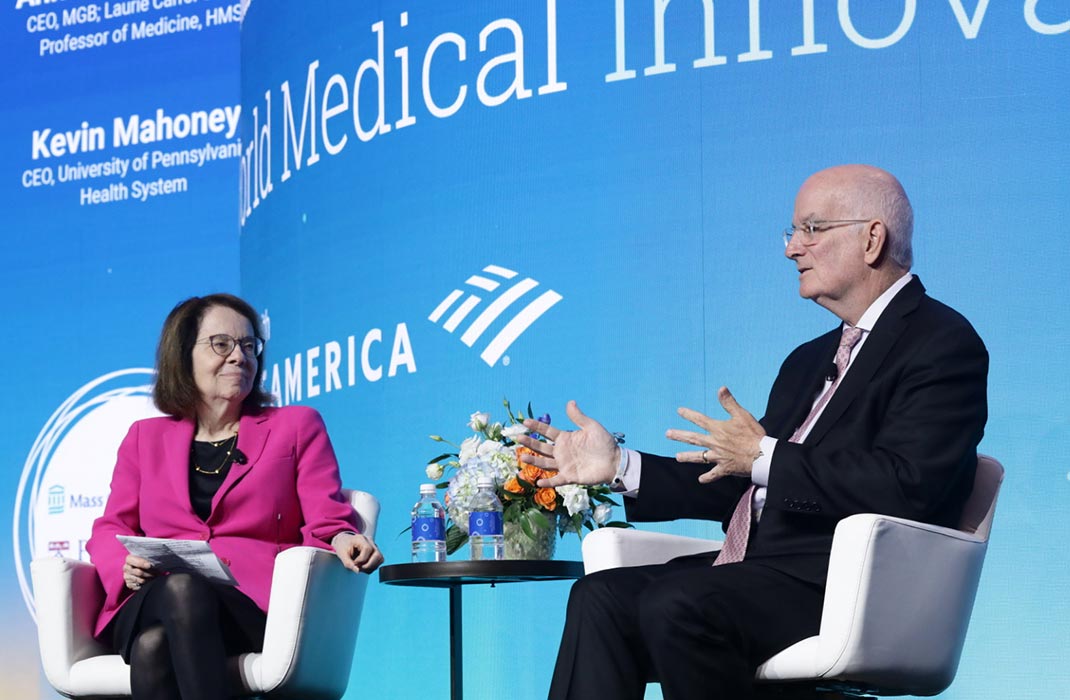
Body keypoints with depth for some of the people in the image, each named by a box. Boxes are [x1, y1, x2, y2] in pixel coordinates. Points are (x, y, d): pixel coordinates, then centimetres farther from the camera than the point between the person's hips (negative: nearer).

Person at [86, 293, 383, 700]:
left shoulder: (298, 426, 20)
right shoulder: (145, 438, 26)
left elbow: (325, 524, 9)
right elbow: (110, 529, 19)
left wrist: (343, 541, -16)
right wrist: (127, 564, -6)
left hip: (254, 605, -2)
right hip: (154, 602, 2)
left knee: (184, 590, -37)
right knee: (151, 648, -37)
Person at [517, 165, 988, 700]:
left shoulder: (942, 344, -4)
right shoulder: (810, 361, 25)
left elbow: (905, 488, -19)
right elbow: (742, 487, 24)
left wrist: (764, 456, -14)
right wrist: (618, 466, 15)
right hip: (756, 572, 9)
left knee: (677, 602, -31)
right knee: (600, 596, -11)